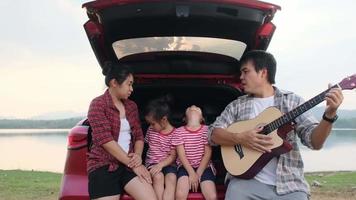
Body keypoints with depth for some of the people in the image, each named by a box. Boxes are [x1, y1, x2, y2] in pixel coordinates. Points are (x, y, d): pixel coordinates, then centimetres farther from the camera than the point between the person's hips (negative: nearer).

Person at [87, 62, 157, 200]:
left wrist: (137, 155, -7)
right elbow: (105, 140, -12)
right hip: (103, 166, -4)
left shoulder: (132, 106, 15)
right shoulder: (98, 104, -4)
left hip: (129, 164, 5)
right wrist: (133, 164, -12)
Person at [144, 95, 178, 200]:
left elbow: (173, 156, -8)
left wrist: (160, 165, -23)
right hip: (152, 162, 2)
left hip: (168, 163, -2)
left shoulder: (175, 133, -6)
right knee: (158, 176, -33)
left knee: (171, 178, -34)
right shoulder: (150, 130, 5)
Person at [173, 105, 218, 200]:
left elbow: (207, 154, -4)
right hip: (185, 166, 0)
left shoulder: (206, 130, 0)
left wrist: (198, 173, -12)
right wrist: (192, 173, -16)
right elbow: (181, 155, -5)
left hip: (204, 166, 0)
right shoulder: (179, 131, 1)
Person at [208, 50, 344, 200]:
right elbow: (213, 134, 3)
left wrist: (329, 115, -19)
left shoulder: (292, 101, 5)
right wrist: (240, 138, -14)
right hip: (247, 180, 1)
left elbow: (314, 141, -1)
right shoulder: (236, 105, 10)